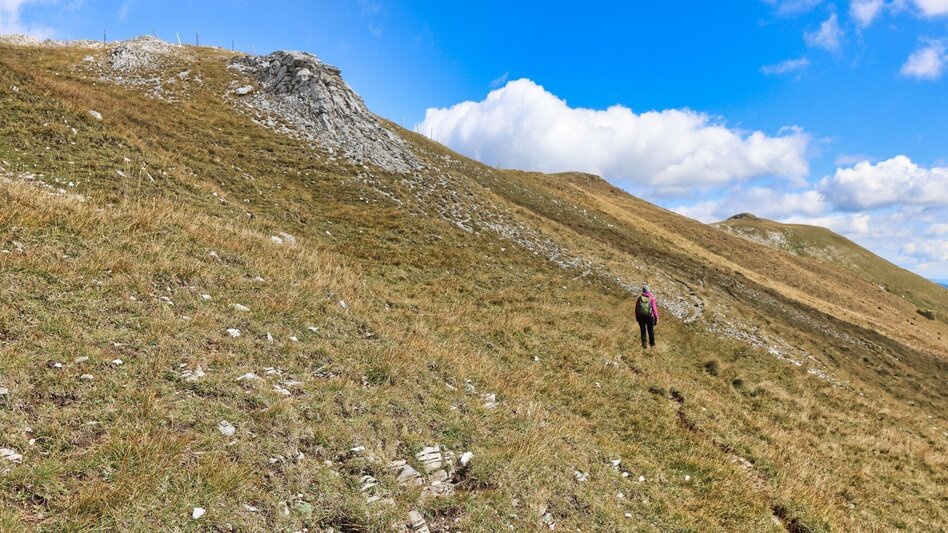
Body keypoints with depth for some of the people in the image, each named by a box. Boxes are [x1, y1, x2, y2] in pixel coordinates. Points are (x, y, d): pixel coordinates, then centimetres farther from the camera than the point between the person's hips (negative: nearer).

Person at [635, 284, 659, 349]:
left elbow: (636, 309, 3)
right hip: (649, 317, -1)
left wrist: (637, 318, 14)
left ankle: (644, 345, 10)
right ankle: (652, 344, 28)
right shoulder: (651, 298, -10)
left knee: (643, 331, 11)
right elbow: (654, 309, -12)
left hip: (641, 317, 1)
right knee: (651, 331, 15)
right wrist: (656, 318, -6)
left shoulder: (639, 298, -2)